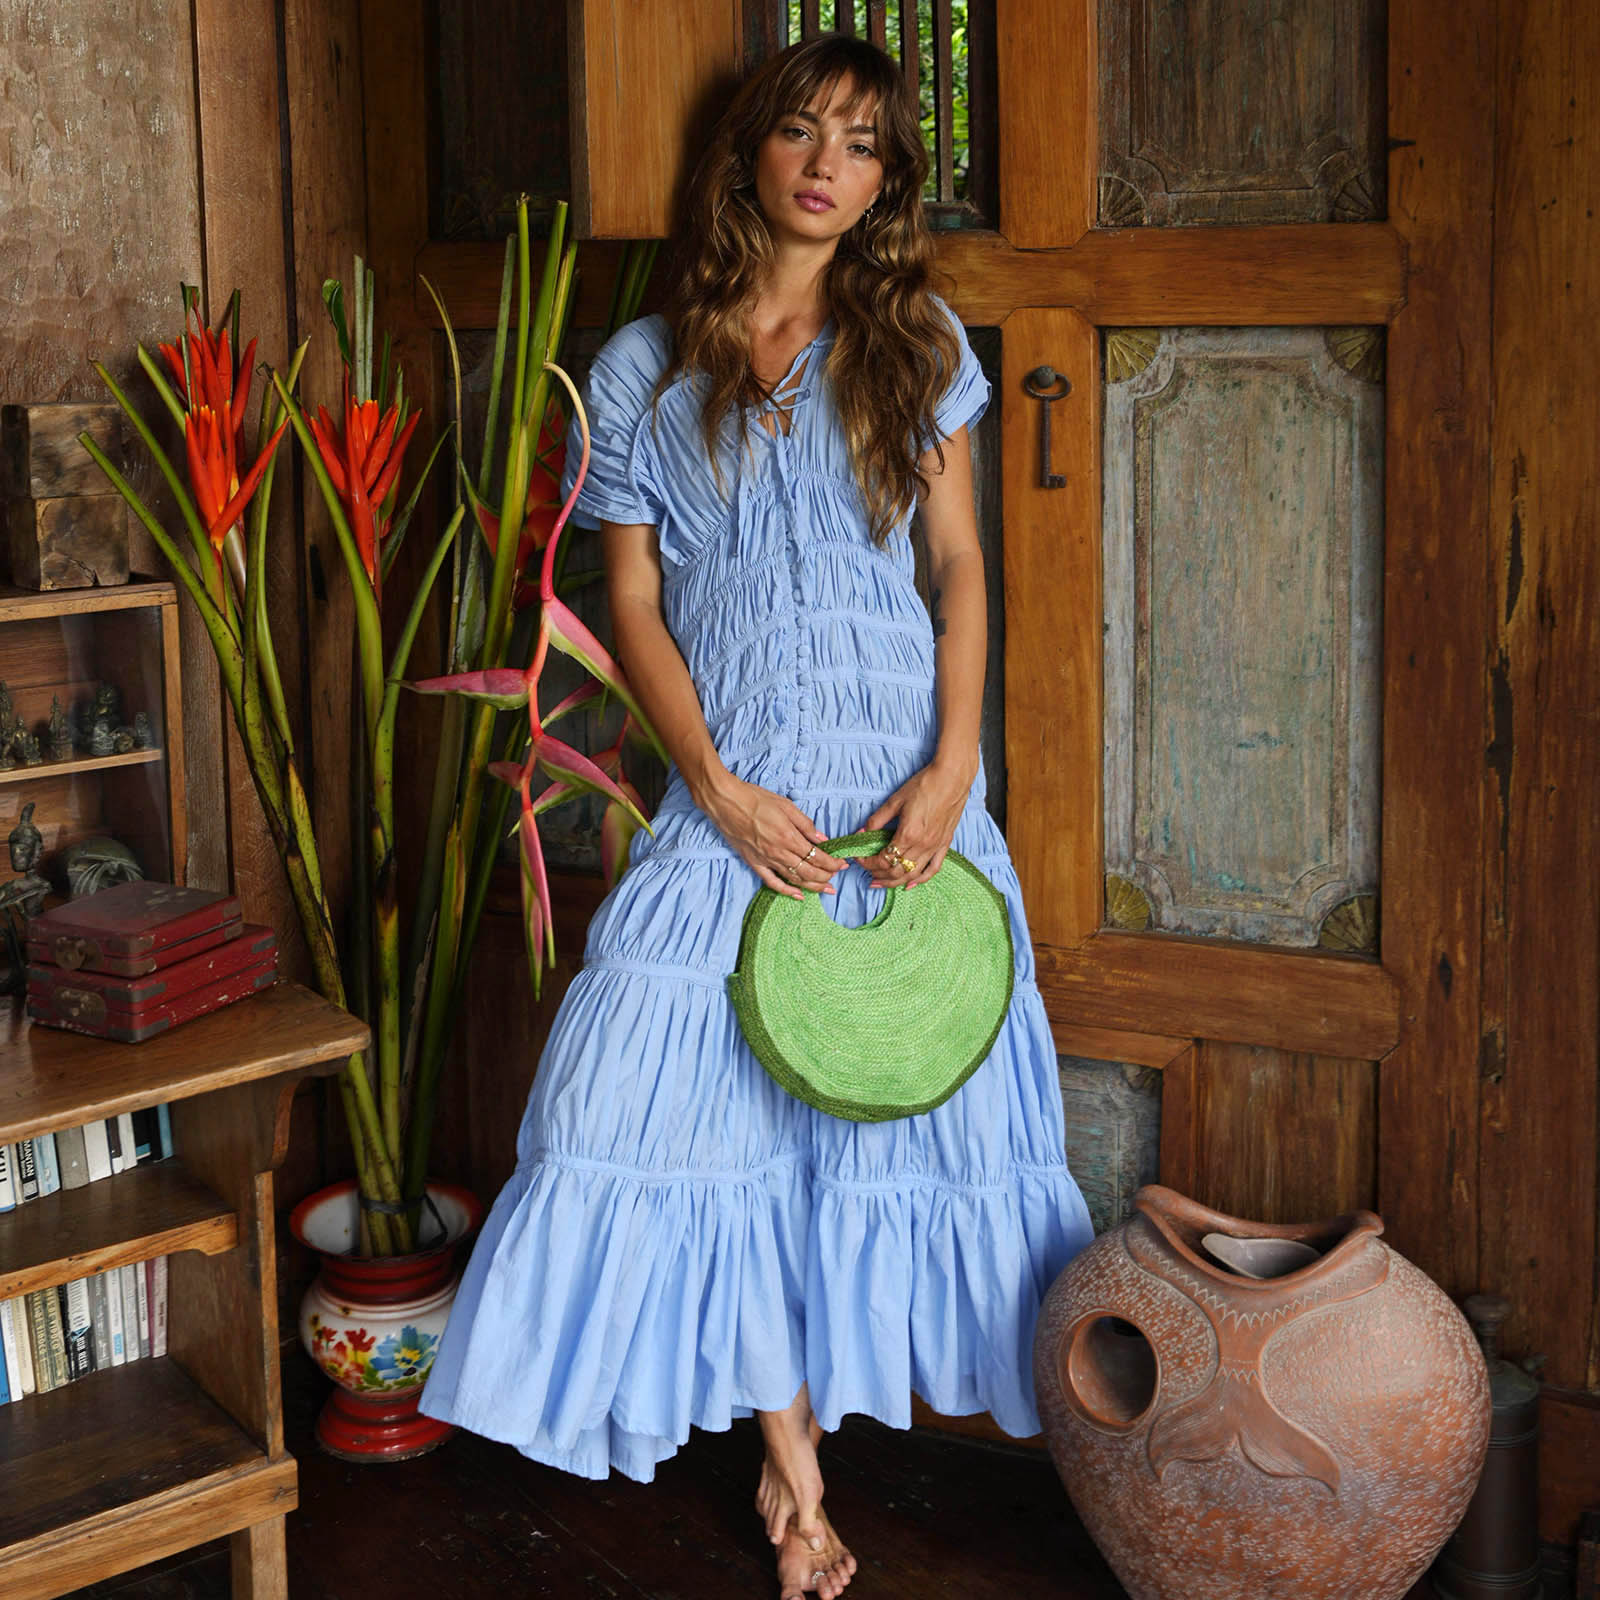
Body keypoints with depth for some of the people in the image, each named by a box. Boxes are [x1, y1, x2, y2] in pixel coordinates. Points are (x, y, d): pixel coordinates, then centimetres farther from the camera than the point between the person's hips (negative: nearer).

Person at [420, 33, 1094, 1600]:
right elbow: (634, 605, 3)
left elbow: (961, 566, 5)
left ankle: (801, 1427, 22)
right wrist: (719, 790, -9)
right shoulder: (644, 370, 5)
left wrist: (955, 762, -9)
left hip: (897, 775, 1)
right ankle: (792, 1459, 9)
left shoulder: (916, 346, 8)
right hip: (731, 789, -1)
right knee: (709, 1100, -6)